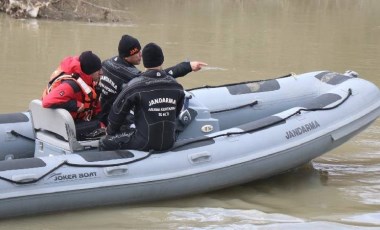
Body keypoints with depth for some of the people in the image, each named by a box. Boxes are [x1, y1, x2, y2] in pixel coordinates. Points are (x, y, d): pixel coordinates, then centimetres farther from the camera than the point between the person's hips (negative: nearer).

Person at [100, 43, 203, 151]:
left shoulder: (135, 86, -13)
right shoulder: (176, 87, 0)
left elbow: (117, 111, -5)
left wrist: (111, 131, 13)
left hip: (145, 143, -5)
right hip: (169, 142, 5)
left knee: (105, 143, 10)